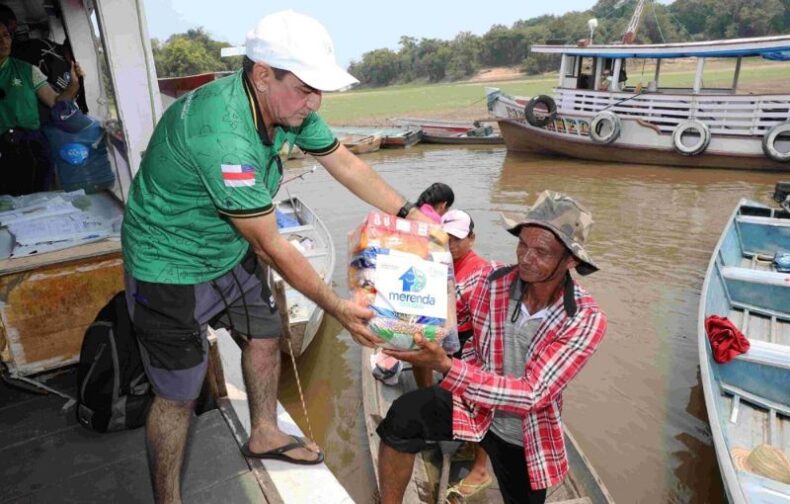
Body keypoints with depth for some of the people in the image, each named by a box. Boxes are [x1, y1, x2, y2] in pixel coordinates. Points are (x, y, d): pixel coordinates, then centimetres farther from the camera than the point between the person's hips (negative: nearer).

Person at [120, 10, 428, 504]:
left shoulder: (289, 106, -12)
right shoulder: (222, 133, -36)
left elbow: (346, 163, 0)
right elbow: (272, 247, -30)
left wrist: (409, 213, -3)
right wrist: (338, 307, -21)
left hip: (231, 251, 8)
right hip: (171, 268, -8)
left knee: (265, 336, 18)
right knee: (179, 394, 4)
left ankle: (265, 434, 43)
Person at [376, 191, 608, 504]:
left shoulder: (586, 320, -25)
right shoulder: (491, 280, -20)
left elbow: (532, 395, -32)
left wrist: (446, 366, -44)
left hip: (524, 435, 1)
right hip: (475, 405, 0)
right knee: (405, 415, -27)